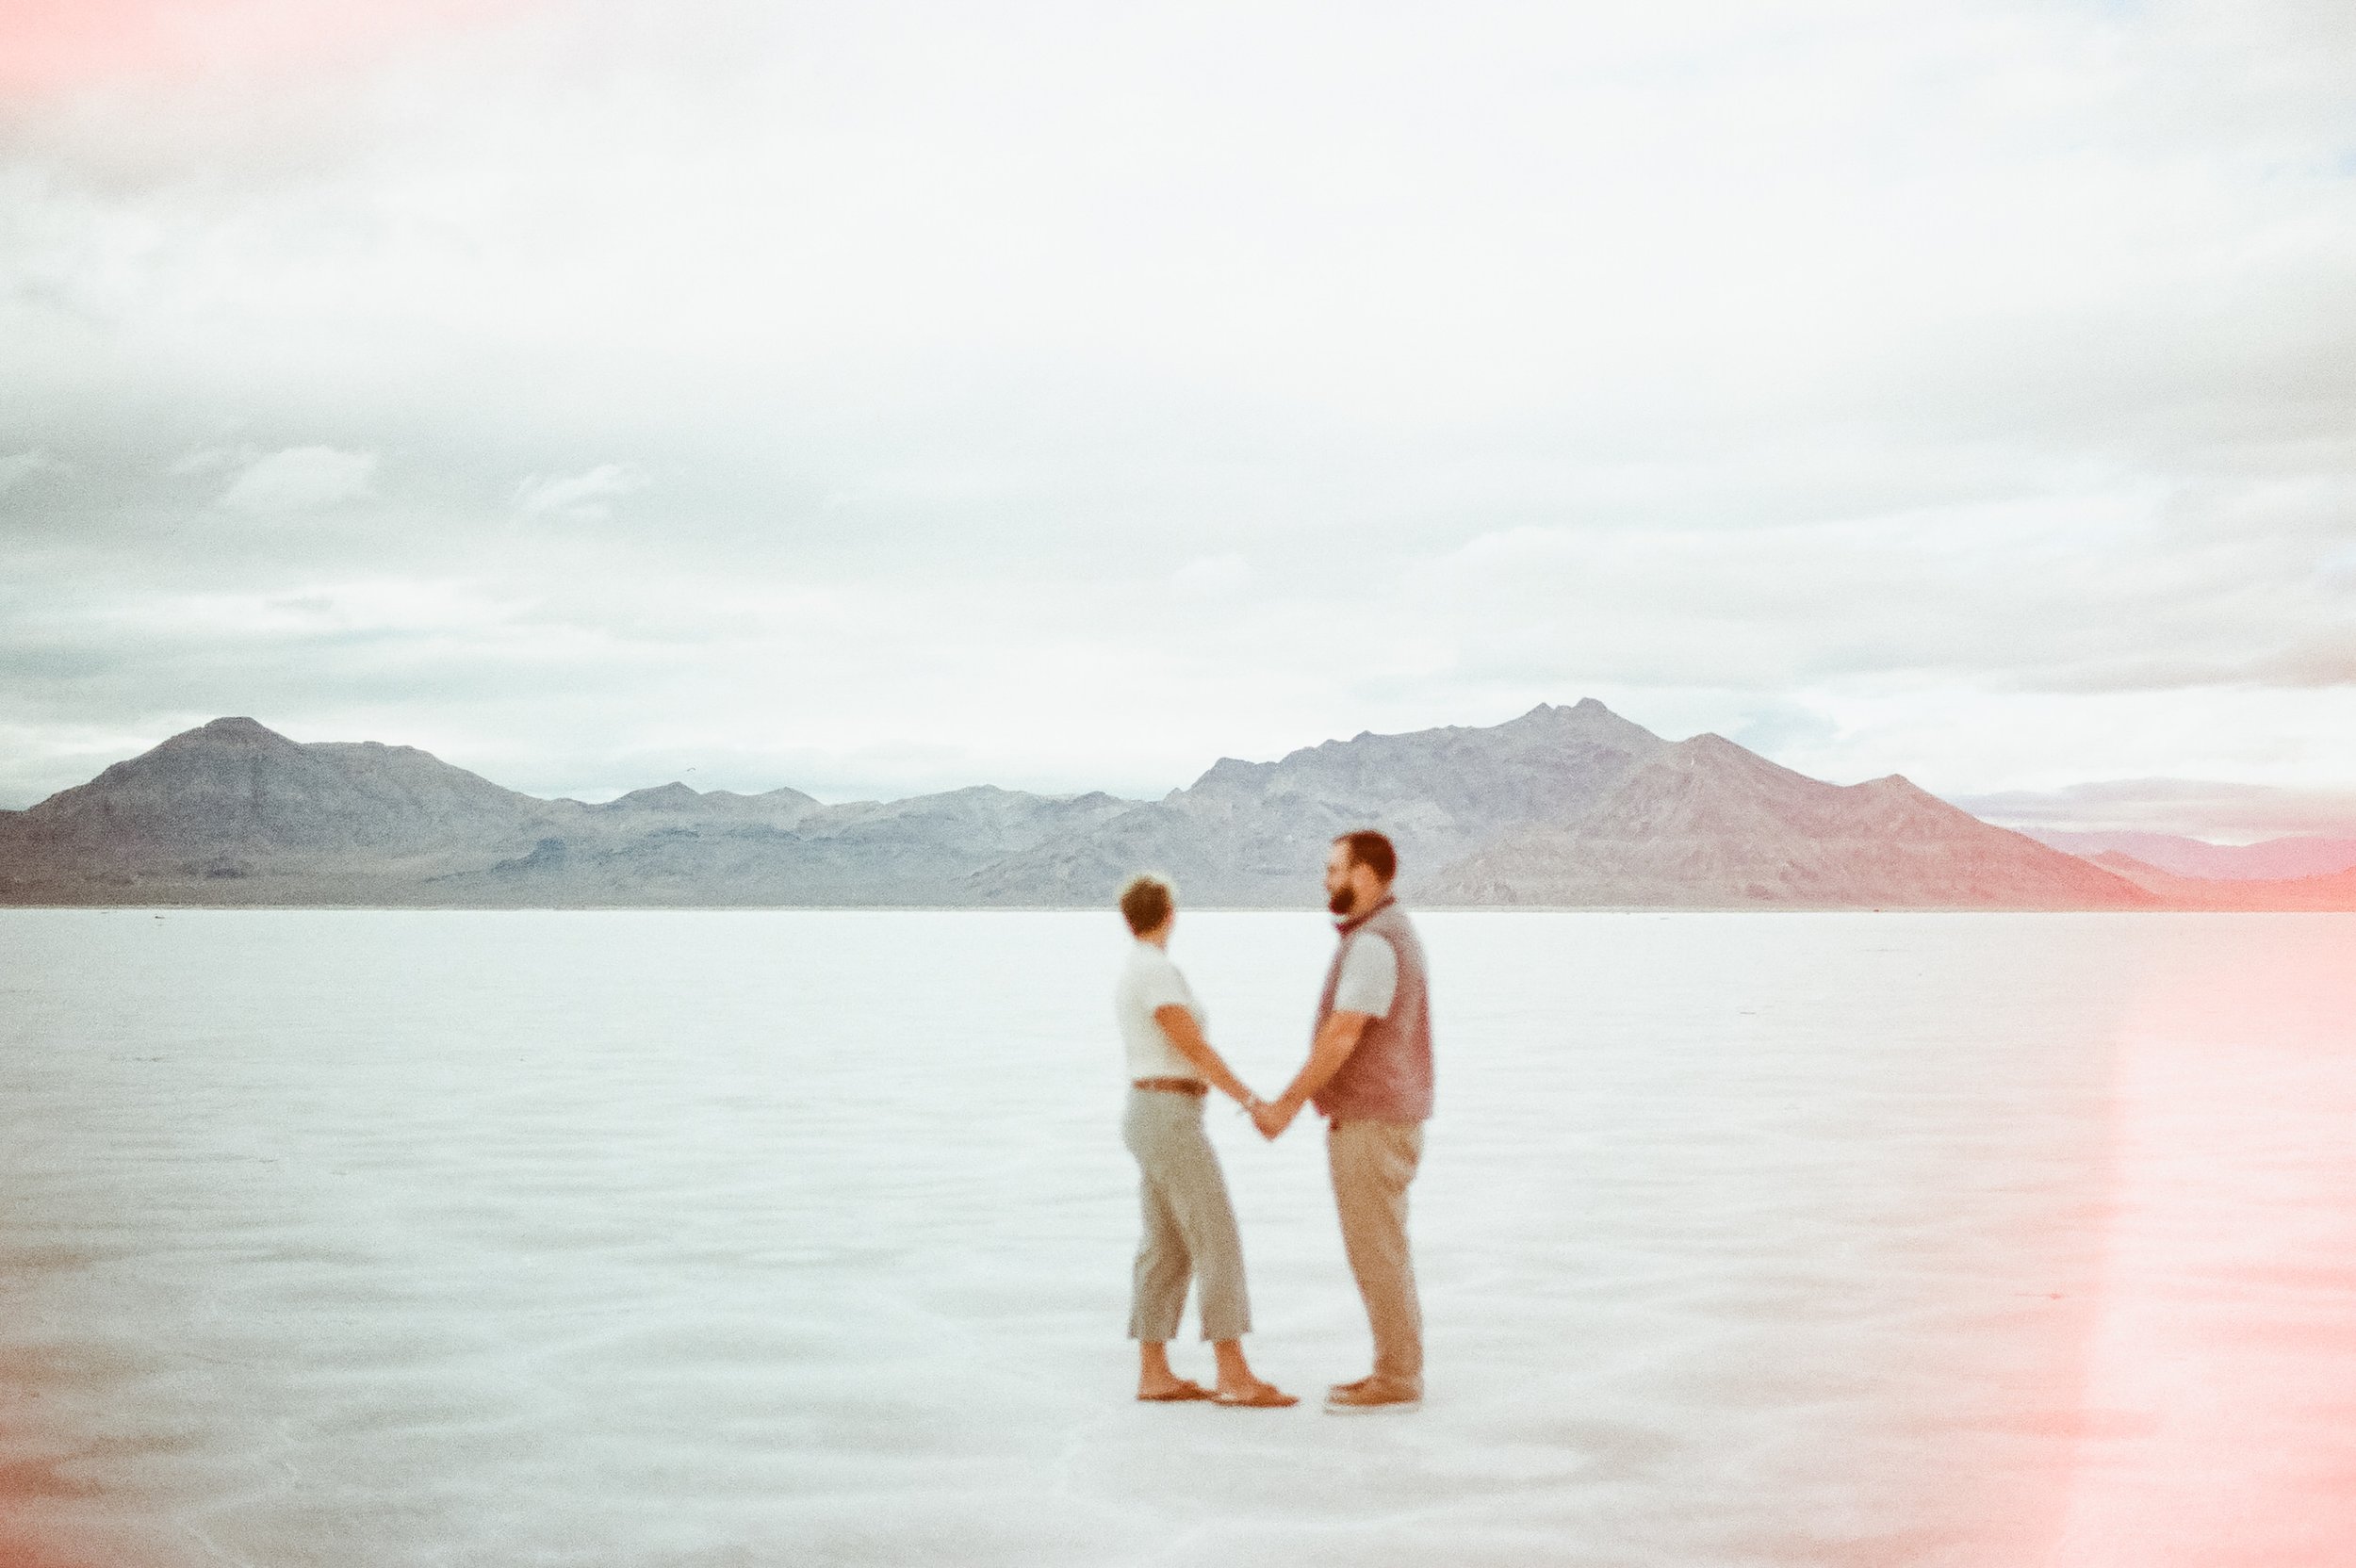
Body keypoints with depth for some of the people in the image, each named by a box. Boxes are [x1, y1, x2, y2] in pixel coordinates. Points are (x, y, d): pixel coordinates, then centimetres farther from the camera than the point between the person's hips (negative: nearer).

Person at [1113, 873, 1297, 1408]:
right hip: (1170, 1123, -10)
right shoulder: (1155, 972, -17)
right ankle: (1234, 1376, -8)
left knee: (1166, 1251, 10)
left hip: (1155, 1120, 10)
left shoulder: (1134, 977, 15)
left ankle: (1154, 1374, 11)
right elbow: (1196, 1050, -20)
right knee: (1219, 1245, -9)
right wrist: (1251, 1100, -14)